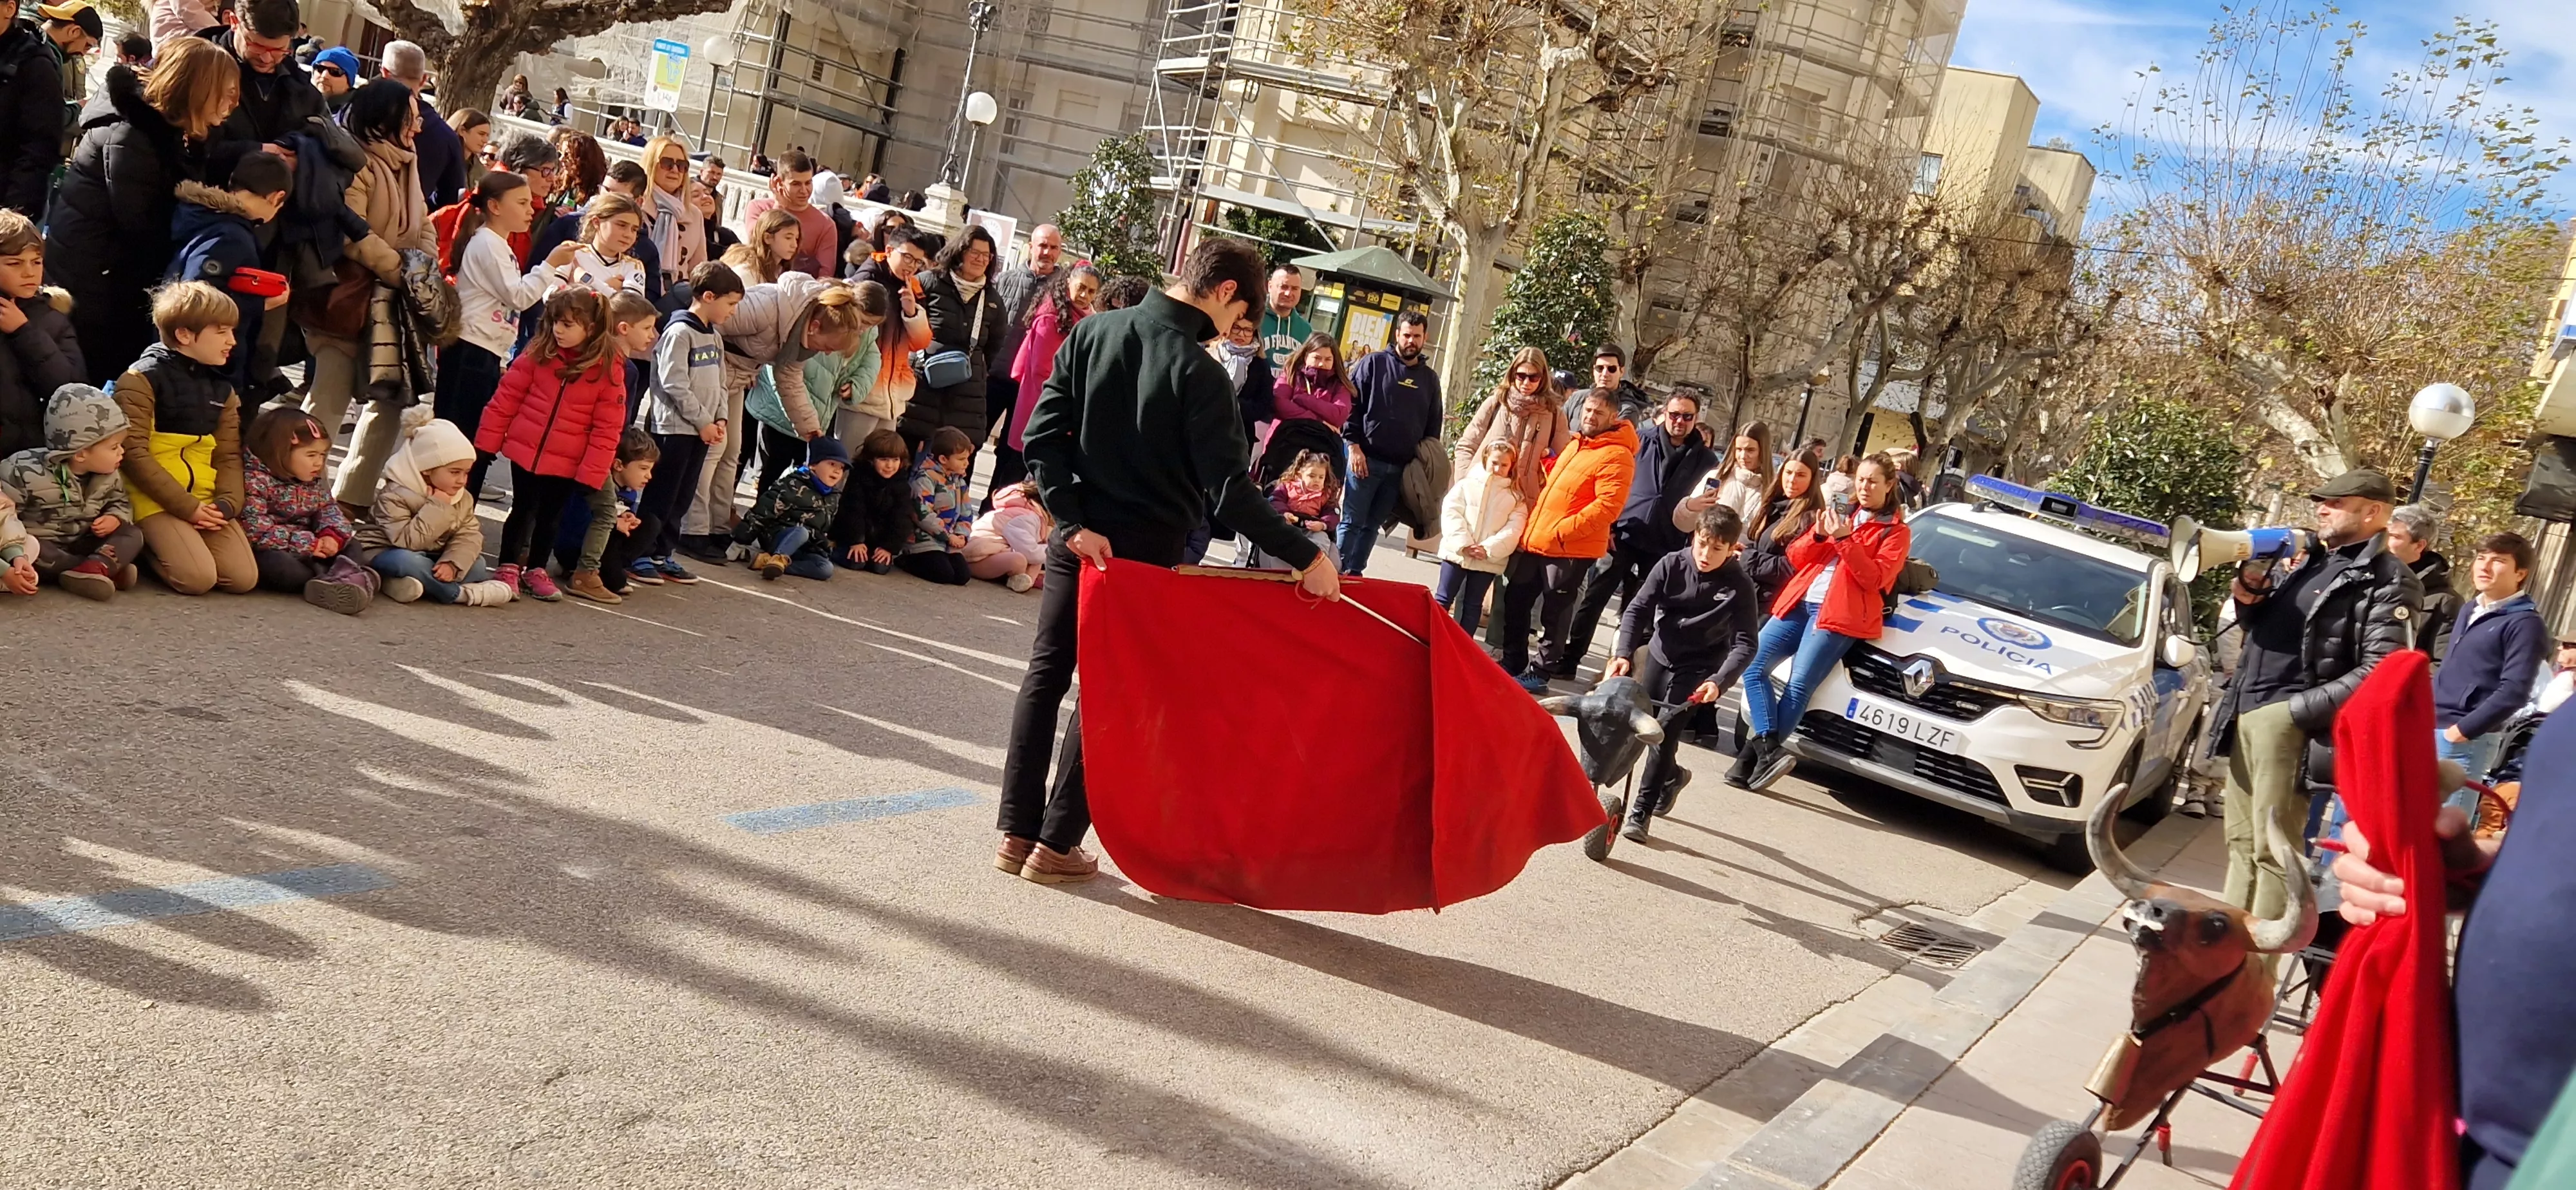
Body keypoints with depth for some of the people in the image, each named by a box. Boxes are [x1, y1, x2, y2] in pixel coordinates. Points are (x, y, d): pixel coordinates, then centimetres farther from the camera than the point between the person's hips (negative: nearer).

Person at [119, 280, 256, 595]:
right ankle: (147, 548, 6)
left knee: (244, 578, -13)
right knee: (199, 578, -24)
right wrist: (186, 506, -16)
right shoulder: (142, 380, -7)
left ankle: (176, 544, 13)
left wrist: (227, 503, -7)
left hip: (206, 501, 6)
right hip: (155, 500, -6)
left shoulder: (222, 389, 14)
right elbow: (135, 455, -12)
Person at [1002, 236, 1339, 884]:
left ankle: (1018, 831, 16)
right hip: (1147, 553, -5)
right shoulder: (1197, 371, -18)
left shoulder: (1093, 332, -1)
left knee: (1047, 672, 13)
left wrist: (1074, 521, -6)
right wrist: (1306, 556, -16)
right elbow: (1230, 491, -21)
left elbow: (1043, 437, -5)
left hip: (1077, 539, 5)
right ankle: (1056, 843, 13)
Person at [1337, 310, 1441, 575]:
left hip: (1401, 468, 4)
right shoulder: (1373, 363, 1)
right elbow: (1351, 405, -4)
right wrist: (1354, 446, -12)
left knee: (1372, 526, 10)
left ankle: (1354, 573, 16)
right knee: (1352, 523, -3)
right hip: (1366, 459, -4)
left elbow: (1433, 427, 17)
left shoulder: (1430, 379, 13)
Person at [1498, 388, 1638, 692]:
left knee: (1554, 614, 2)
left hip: (1570, 549, -9)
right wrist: (1531, 528, 19)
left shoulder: (1617, 456, -12)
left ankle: (1541, 672, 13)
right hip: (1534, 541, 9)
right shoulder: (1574, 445, 15)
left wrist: (1563, 530, -24)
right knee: (1515, 600, 14)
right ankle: (1512, 663, 27)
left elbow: (1607, 506, -22)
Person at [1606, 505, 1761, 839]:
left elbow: (1745, 644, -21)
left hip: (1698, 670, -4)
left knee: (1664, 736, -11)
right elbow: (1638, 609, -15)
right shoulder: (1671, 565, -14)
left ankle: (1640, 813, -1)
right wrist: (1623, 654, -30)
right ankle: (1671, 776, 39)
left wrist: (1719, 681, -37)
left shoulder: (1739, 586, -19)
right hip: (1659, 655, 4)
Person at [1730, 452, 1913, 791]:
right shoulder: (1840, 513, 22)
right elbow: (1796, 557, 16)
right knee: (1753, 666, -11)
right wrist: (1819, 535, -4)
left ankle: (1754, 754, -17)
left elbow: (1875, 578, -8)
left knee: (1798, 685, -19)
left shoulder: (1896, 531, 8)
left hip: (1839, 613, -6)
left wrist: (1845, 539, -16)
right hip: (1799, 603, 6)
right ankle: (1770, 750, -19)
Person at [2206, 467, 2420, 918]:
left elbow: (2380, 673, -17)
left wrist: (2298, 709, -20)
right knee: (2242, 842, 14)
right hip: (2246, 714, 9)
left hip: (2288, 724, -9)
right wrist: (2250, 598, 5)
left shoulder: (2388, 582, -8)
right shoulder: (2311, 563, 19)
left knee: (2272, 850, -7)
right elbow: (2263, 625, 28)